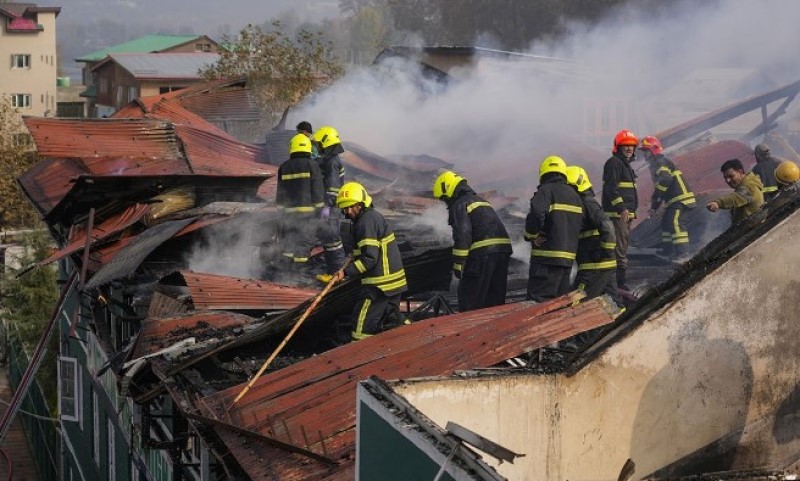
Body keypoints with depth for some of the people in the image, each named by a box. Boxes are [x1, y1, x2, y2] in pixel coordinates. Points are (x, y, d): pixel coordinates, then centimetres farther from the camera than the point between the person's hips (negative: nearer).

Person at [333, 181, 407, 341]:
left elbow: (370, 257, -23)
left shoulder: (367, 221, -17)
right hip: (393, 281, 10)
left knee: (363, 325, -6)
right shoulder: (374, 216, 15)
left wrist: (346, 272, -22)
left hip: (379, 284, -10)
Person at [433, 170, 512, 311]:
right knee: (496, 295, 14)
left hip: (483, 251, -9)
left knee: (468, 295, -2)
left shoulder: (459, 205, -2)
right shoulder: (479, 200, 27)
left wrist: (458, 263, -11)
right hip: (503, 247, 9)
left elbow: (462, 235, -13)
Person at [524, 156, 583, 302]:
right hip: (568, 256, 8)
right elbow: (579, 224, 19)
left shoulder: (546, 190, -9)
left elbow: (536, 214, -26)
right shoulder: (575, 195, 17)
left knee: (538, 301, -10)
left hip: (547, 257, -8)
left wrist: (532, 235, -10)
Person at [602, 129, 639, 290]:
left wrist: (632, 211, 27)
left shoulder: (625, 164, 22)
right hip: (616, 214, -11)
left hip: (625, 214, 11)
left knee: (622, 247, 13)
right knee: (619, 248, -13)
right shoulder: (614, 163, -10)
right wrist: (622, 209, -27)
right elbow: (611, 189, -20)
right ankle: (621, 282, -15)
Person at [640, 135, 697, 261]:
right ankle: (668, 250, 30)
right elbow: (659, 187, 28)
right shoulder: (654, 165, 23)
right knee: (666, 222, 19)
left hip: (680, 198, -11)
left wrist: (654, 198, -20)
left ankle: (682, 252, -23)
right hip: (673, 200, 11)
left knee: (676, 223, -19)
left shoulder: (661, 163, -10)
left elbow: (665, 180, -28)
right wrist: (654, 207, 24)